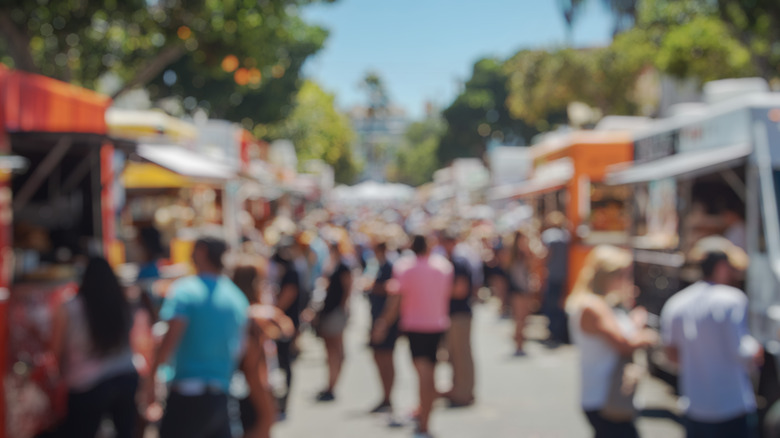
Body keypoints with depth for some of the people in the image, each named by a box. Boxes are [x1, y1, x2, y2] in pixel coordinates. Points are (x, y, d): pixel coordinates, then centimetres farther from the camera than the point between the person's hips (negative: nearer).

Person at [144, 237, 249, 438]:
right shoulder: (238, 297, 9)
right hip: (221, 395, 5)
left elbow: (170, 340, -14)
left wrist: (152, 379, -6)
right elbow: (239, 348, 12)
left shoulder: (184, 290, -8)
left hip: (188, 393, -5)